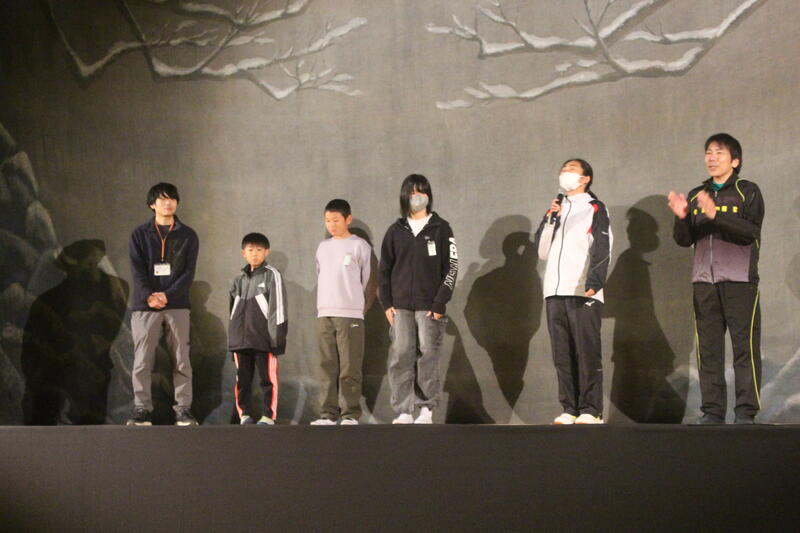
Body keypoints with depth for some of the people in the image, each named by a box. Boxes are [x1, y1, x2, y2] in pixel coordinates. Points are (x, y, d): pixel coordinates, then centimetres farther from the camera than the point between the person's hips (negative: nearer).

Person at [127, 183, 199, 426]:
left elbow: (189, 272, 0)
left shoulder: (187, 235, 9)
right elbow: (137, 269, -1)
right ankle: (142, 410, 4)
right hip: (145, 306, 0)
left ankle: (183, 410, 4)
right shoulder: (140, 234, 8)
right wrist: (149, 296, -16)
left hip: (177, 305, 0)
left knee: (181, 361, -1)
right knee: (142, 362, -2)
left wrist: (167, 295, -13)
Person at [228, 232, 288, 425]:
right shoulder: (239, 279, 17)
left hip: (264, 338, -5)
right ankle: (244, 413, 15)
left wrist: (277, 337, -12)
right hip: (241, 338, 6)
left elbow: (278, 307, -6)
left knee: (268, 378, -4)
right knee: (242, 378, 8)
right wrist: (232, 336, 16)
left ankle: (268, 415, 1)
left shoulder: (271, 275, 0)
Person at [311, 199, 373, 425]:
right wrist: (322, 306, 12)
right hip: (324, 315, 5)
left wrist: (361, 307, 1)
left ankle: (350, 414, -3)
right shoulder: (323, 247, 17)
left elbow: (369, 281, 2)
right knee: (328, 367, 3)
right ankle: (328, 413, 6)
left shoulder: (359, 246, 1)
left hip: (351, 315, -5)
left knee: (349, 368, -7)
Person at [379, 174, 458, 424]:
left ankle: (426, 409, 2)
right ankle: (403, 411, -3)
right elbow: (384, 269, 14)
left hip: (429, 307, -2)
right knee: (400, 356, -5)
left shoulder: (440, 228, 5)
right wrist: (387, 303, 4)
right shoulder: (396, 231, 13)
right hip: (401, 307, 2)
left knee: (428, 356, -5)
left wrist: (439, 304, -7)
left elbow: (451, 267, 0)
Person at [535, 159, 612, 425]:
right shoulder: (556, 209, 26)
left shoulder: (595, 209, 9)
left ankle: (591, 410, -8)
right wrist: (549, 220, 6)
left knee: (587, 353, -9)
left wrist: (594, 282, -19)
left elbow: (602, 250, -4)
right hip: (555, 292, 5)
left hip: (583, 293, -5)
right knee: (562, 356, 2)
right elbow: (542, 252, 19)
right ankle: (569, 409, 5)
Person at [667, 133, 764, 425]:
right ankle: (712, 410, 6)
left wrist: (716, 215, -22)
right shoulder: (696, 196, 16)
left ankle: (746, 411, -6)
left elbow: (751, 231, -12)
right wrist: (681, 218, -10)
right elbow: (684, 240, 10)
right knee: (708, 347, 2)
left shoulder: (747, 192, 4)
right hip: (704, 281, 4)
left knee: (745, 346, -7)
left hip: (739, 280, -4)